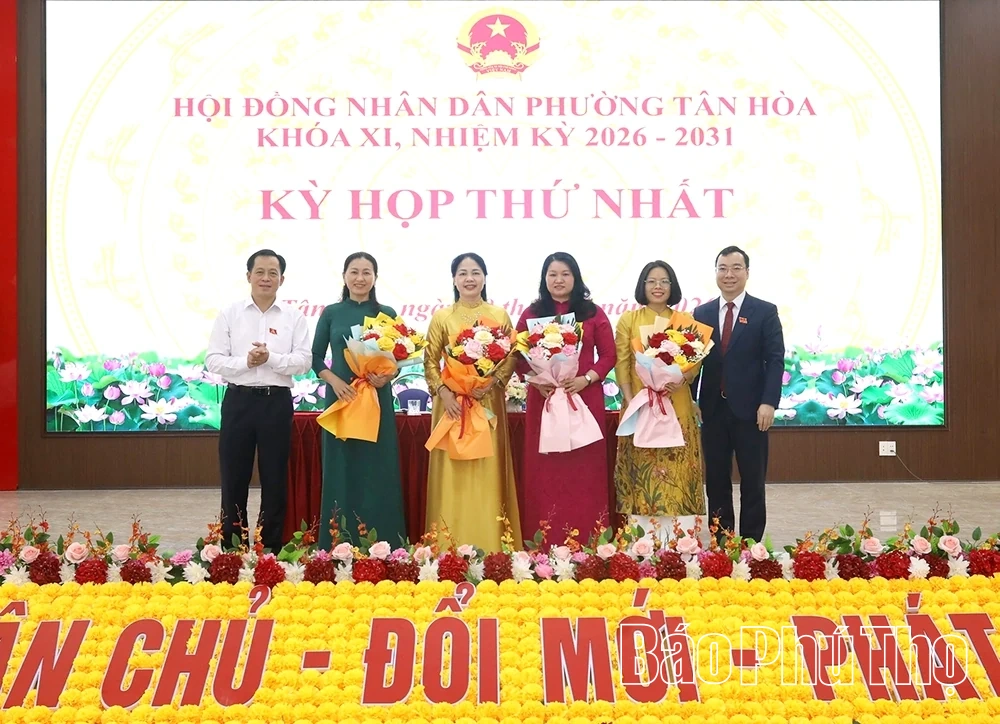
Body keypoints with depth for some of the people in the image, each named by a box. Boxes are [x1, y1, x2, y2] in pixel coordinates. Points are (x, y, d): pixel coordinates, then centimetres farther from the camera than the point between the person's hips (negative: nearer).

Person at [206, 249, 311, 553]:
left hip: (277, 402, 0)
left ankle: (271, 549, 19)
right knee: (234, 477, 5)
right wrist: (245, 361, -18)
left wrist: (271, 359, -20)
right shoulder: (229, 314, 3)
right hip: (239, 401, 0)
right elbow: (213, 360, -2)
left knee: (275, 478, 7)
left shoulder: (294, 317, 3)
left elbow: (303, 362, -5)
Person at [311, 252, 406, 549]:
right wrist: (335, 380, -11)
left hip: (377, 400, 0)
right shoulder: (331, 313, 5)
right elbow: (316, 358, 6)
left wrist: (386, 376, -15)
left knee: (377, 472, 1)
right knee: (341, 472, 2)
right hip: (341, 398, 0)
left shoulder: (387, 314, 5)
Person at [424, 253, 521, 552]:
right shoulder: (441, 317, 5)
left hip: (489, 403, 0)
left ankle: (491, 547, 7)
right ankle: (452, 548, 5)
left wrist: (493, 382, -13)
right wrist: (442, 391, -13)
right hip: (452, 402, 0)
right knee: (453, 475, -1)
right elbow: (430, 362, 2)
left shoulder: (499, 315, 7)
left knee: (488, 473, 1)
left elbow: (512, 357, 3)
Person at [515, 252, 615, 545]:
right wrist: (536, 380, -12)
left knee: (584, 468, 1)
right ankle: (546, 543, 7)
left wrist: (587, 379, -11)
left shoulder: (593, 313, 6)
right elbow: (518, 356, 5)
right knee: (545, 471, 1)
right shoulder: (532, 314, 7)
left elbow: (608, 355, 4)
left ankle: (586, 541, 8)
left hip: (585, 397, 0)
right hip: (543, 399, 0)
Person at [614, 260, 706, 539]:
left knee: (677, 472, -1)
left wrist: (682, 379, -19)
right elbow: (622, 364, 0)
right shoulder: (628, 319, 6)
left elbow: (695, 360, 3)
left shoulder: (685, 321, 9)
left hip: (676, 407, 1)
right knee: (642, 473, -2)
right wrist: (630, 401, -12)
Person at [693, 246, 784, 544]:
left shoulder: (765, 312, 0)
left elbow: (775, 360, -5)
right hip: (712, 409, 3)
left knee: (753, 482, 4)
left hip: (750, 410, -3)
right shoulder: (702, 313, 9)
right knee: (716, 481, 8)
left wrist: (768, 402, -15)